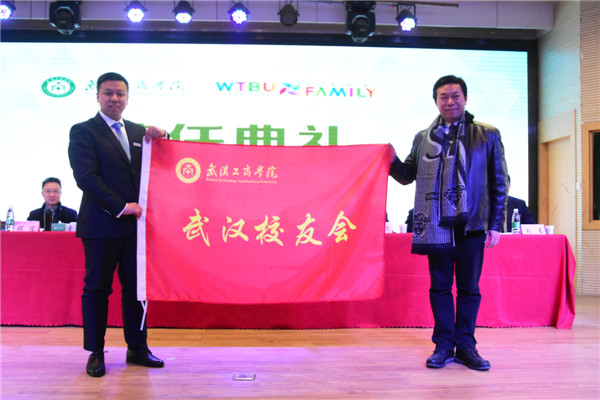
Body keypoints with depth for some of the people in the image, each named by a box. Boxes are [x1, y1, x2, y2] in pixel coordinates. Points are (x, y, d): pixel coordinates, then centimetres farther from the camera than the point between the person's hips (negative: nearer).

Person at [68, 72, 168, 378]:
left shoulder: (138, 132, 15)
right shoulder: (83, 131, -1)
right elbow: (86, 177, -11)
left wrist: (160, 140, -4)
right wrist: (121, 207, -16)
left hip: (135, 223, 5)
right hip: (102, 224, -4)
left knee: (136, 287, 9)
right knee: (97, 288, 5)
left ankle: (137, 348, 20)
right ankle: (95, 353, 18)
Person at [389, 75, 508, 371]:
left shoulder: (487, 135, 6)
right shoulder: (423, 138, 11)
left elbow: (499, 183, 5)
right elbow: (407, 176, 14)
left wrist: (496, 224, 0)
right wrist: (390, 160, -6)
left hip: (472, 225, -1)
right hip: (436, 225, 1)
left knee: (469, 288, 6)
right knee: (440, 287, 7)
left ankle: (465, 345, 19)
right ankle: (444, 345, 17)